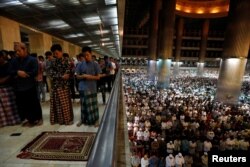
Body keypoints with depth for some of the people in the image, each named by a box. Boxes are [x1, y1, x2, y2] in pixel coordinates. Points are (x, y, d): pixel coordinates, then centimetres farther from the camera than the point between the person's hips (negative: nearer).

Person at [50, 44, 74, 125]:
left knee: (65, 102, 2)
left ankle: (67, 119, 15)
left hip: (64, 85, -5)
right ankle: (58, 119, 26)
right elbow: (51, 73, 0)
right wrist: (61, 76, -12)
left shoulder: (65, 61, -4)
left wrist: (58, 76, -10)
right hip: (55, 85, 5)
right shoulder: (53, 62, 9)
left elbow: (67, 74, -11)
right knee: (56, 102, 11)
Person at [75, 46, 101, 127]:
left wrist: (90, 76, -19)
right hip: (83, 88, 2)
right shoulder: (81, 65, 4)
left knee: (93, 104, 6)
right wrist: (83, 76, -14)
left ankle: (95, 120, 22)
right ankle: (83, 119, 30)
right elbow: (77, 76, 6)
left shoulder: (95, 64, -2)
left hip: (92, 88, -2)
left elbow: (98, 77, -3)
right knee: (83, 104, 13)